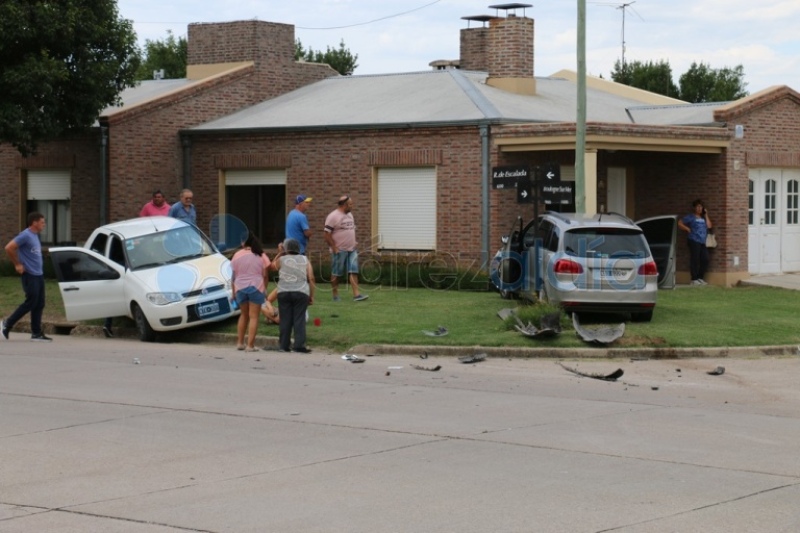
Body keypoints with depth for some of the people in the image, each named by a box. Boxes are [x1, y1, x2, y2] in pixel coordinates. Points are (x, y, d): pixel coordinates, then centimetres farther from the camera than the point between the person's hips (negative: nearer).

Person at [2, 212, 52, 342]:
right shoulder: (25, 235, -14)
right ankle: (7, 324, 5)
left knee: (39, 304, 7)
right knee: (30, 303, -7)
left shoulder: (35, 236, 14)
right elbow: (9, 248, -19)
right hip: (30, 275, -9)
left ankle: (36, 333, 10)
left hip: (39, 275, 9)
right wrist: (17, 264, -13)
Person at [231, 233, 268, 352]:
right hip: (256, 287, -2)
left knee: (244, 315, 19)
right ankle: (250, 345, -6)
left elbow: (234, 276, 3)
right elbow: (265, 274, -1)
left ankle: (240, 342, 17)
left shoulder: (237, 255, 1)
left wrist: (233, 292, 11)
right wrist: (265, 289, 8)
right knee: (253, 316, 0)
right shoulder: (261, 256, 0)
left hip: (240, 288, 2)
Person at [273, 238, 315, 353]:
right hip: (301, 293, -1)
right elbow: (311, 279, 3)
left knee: (285, 319, 4)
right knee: (299, 319, -1)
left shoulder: (281, 260, 7)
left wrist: (279, 253, 31)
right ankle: (299, 345, -8)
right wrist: (311, 296, 7)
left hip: (284, 293, 1)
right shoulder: (305, 260, 9)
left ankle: (283, 345, 6)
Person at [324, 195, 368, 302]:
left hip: (351, 249, 7)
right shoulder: (333, 217, -12)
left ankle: (356, 294, -7)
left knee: (353, 271, -2)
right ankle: (335, 295, 12)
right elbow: (327, 235, -15)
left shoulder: (349, 215, 14)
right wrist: (334, 248, -17)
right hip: (339, 251, -7)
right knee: (336, 273, 3)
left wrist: (354, 242, 12)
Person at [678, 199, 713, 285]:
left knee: (705, 260, 1)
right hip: (694, 241, -6)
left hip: (703, 242, 6)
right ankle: (694, 279, -3)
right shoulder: (691, 217, 3)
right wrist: (688, 229, -4)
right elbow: (680, 223, 1)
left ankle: (700, 278, 12)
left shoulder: (703, 218, 19)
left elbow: (709, 226, 5)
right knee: (695, 260, -7)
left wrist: (706, 215, 8)